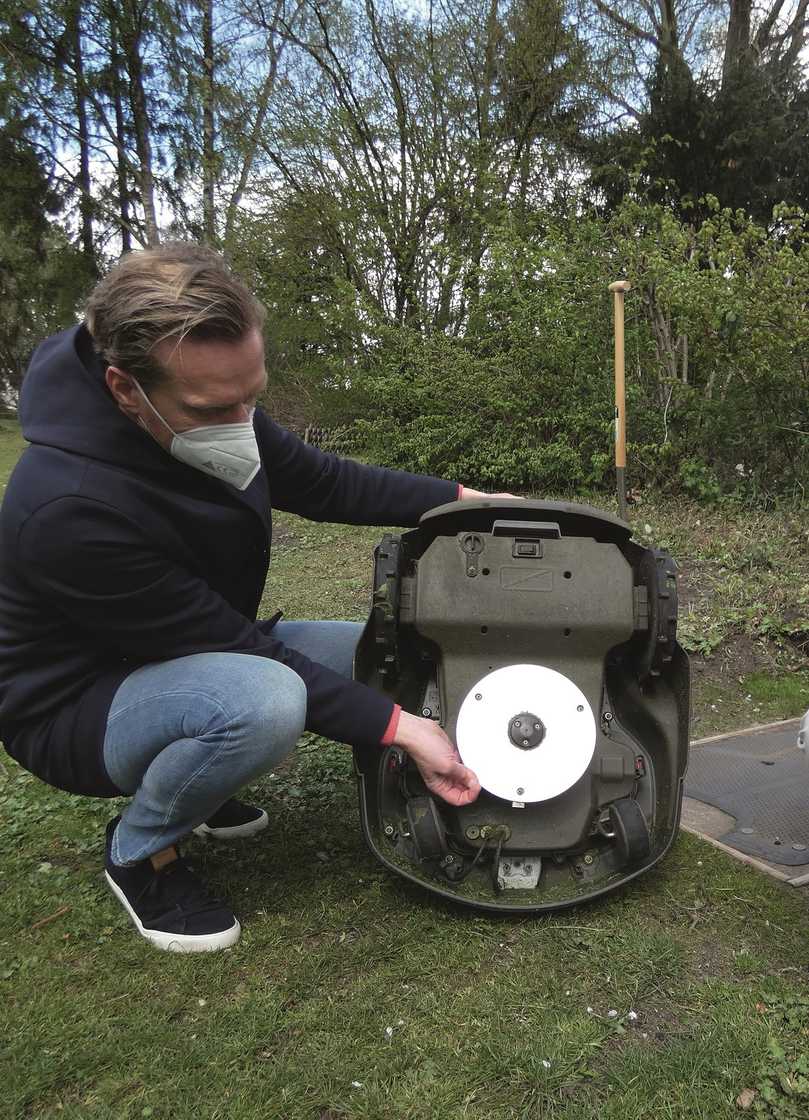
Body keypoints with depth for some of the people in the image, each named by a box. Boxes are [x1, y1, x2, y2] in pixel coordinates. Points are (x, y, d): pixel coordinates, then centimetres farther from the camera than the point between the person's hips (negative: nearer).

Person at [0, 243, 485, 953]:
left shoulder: (213, 408, -13)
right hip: (77, 706, -7)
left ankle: (189, 782, 14)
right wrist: (399, 727, -29)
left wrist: (463, 500, -5)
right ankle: (140, 849, -3)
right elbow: (235, 644, -30)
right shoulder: (68, 509, -36)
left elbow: (324, 483, 2)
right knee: (263, 700, -36)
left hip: (204, 652, 8)